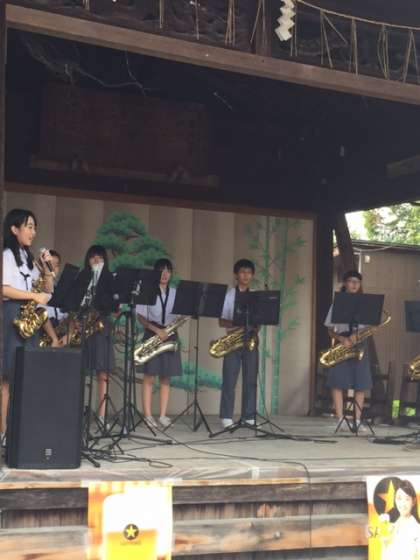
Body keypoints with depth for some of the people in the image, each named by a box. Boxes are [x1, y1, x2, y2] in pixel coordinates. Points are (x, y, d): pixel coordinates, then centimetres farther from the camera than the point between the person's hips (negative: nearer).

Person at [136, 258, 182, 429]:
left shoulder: (175, 293, 11)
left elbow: (180, 315, 11)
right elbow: (141, 316, -6)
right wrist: (157, 330, -17)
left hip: (170, 335, 4)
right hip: (152, 335, -4)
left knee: (166, 378, 4)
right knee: (149, 377, -5)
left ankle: (163, 415, 7)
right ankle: (148, 415, -3)